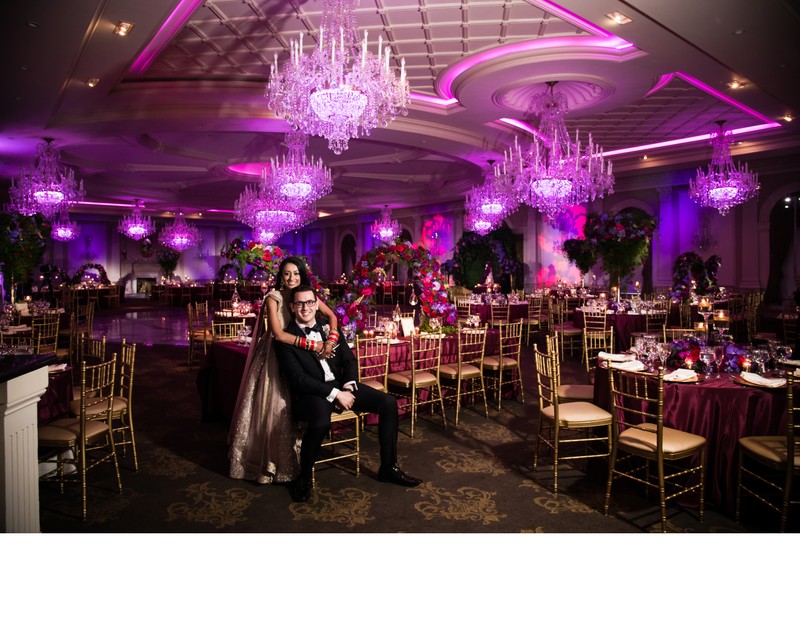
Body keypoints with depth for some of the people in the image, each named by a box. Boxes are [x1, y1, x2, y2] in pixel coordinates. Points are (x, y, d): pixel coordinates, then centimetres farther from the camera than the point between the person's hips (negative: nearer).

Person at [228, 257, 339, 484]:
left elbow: (331, 316, 2)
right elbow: (278, 334, -22)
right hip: (274, 357, -4)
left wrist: (331, 340, -17)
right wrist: (312, 344, -23)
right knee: (272, 407, 1)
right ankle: (267, 464, 17)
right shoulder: (273, 298, -12)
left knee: (293, 409, 5)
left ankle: (289, 461, 21)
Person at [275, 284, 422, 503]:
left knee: (388, 403, -8)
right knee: (320, 423, -38)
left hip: (341, 386, 6)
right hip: (311, 393, -6)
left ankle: (388, 468, 5)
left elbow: (349, 360, 9)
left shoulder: (329, 327, 10)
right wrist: (335, 394, -20)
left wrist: (348, 387, -10)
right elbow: (298, 379, -15)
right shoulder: (286, 339, -7)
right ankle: (304, 478, -9)